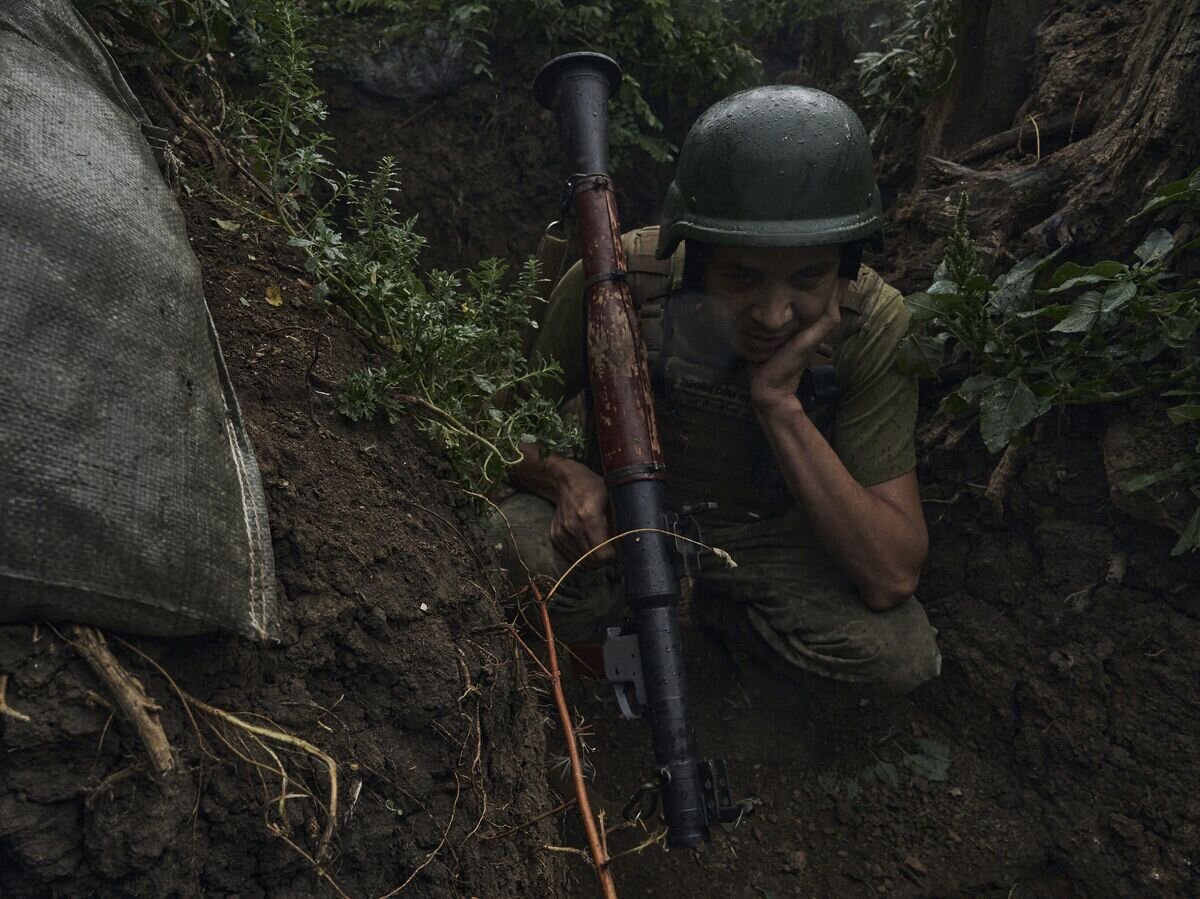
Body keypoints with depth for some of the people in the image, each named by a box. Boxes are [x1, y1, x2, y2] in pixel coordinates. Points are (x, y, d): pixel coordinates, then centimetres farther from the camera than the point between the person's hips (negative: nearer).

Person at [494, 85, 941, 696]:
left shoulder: (873, 325, -25)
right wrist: (564, 477, -33)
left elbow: (892, 577, -29)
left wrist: (780, 401, -38)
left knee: (904, 654, -24)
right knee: (510, 546, -32)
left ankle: (702, 605, 3)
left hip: (765, 539, 1)